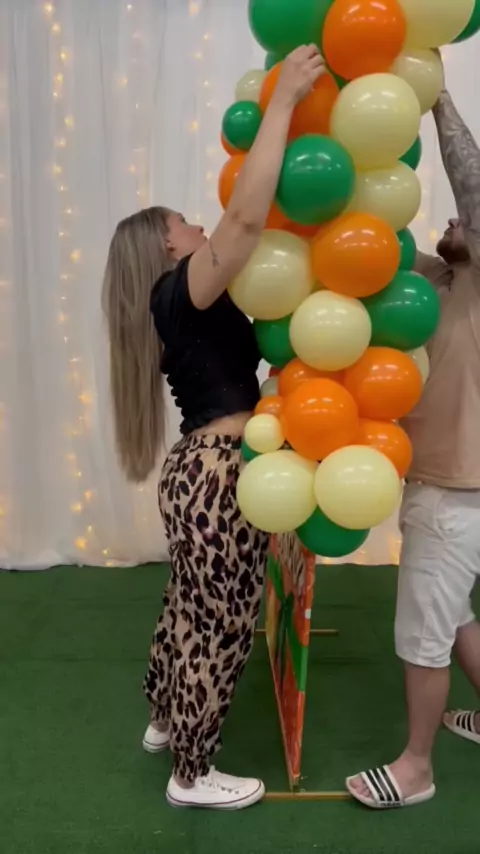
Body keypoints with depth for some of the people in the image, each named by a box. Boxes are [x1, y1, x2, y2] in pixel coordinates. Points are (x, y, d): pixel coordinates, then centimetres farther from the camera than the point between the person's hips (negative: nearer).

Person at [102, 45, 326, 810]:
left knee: (192, 611, 26)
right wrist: (285, 97, -23)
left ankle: (164, 720, 48)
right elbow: (246, 216, -29)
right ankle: (192, 776, 27)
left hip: (202, 471, 10)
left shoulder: (178, 307, 13)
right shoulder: (181, 292, -14)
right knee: (221, 629, 7)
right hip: (218, 478, -10)